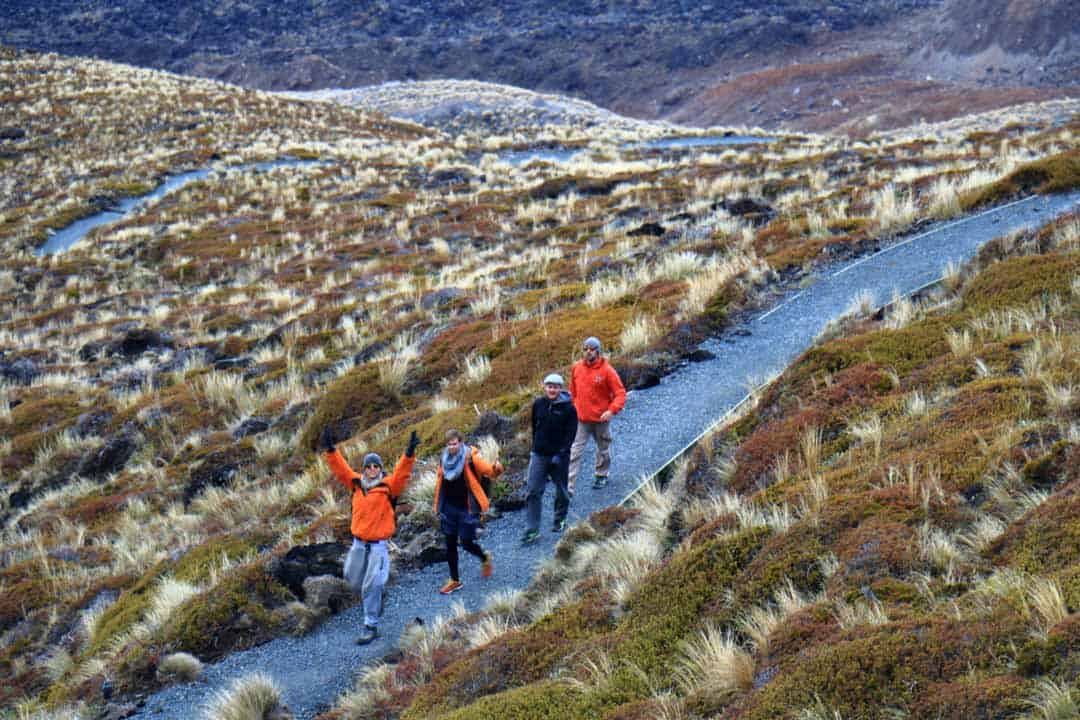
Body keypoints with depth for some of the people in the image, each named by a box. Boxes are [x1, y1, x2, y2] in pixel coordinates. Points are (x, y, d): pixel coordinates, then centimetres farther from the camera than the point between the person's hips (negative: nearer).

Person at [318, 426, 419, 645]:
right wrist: (331, 450, -10)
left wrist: (409, 454, -39)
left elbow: (401, 473, -24)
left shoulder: (388, 486, -10)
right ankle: (375, 601, 46)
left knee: (371, 586, -7)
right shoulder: (356, 484, 3)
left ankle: (370, 626, 3)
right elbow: (341, 469, 2)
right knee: (354, 580, 18)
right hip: (358, 543, 5)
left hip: (378, 545, -5)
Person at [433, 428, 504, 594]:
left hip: (467, 508, -5)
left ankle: (485, 558, 33)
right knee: (450, 544, 8)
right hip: (449, 508, 5)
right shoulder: (444, 459, 1)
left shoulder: (471, 458, -13)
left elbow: (489, 470, -23)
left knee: (467, 543, 0)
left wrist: (496, 468, -47)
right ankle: (454, 580, 21)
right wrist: (438, 507, 13)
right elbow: (439, 483, 11)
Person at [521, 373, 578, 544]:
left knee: (561, 490, 14)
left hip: (560, 455, -2)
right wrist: (535, 446, 12)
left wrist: (561, 453, -18)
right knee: (533, 491, -6)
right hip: (539, 454, 2)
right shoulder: (538, 404, 1)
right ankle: (532, 530, -5)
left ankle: (560, 520, 37)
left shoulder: (568, 408, -10)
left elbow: (571, 433, -10)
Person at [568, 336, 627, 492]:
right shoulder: (576, 368, -1)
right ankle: (568, 487, -9)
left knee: (603, 448, 18)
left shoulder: (607, 370, -12)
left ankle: (602, 475, 41)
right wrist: (574, 407, 15)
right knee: (575, 451, -6)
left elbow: (620, 393, -12)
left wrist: (612, 410, -25)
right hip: (581, 418, 2)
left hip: (601, 418, -2)